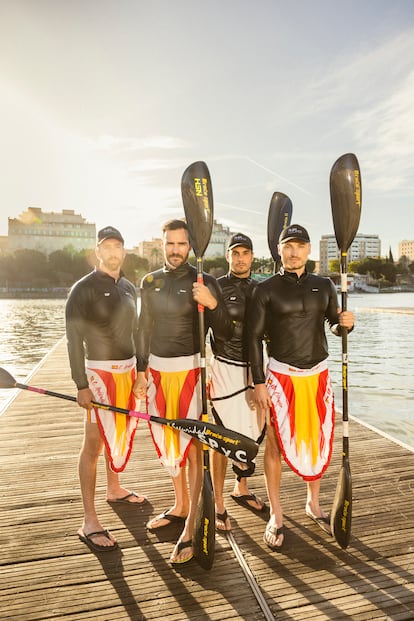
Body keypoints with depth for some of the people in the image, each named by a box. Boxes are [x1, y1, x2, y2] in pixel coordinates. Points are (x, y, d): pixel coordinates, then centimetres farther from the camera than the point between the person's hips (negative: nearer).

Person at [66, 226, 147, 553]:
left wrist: (142, 369, 14)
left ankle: (114, 488, 39)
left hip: (128, 370, 7)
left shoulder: (130, 288, 11)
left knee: (121, 434, 18)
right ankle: (89, 521, 7)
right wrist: (82, 385, -16)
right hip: (100, 372, -6)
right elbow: (74, 339, -12)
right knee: (94, 443, -3)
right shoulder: (84, 288, -9)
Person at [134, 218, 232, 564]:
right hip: (158, 370, 6)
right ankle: (181, 505, 38)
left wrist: (212, 304, -27)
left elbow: (224, 333, -10)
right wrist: (142, 372, 10)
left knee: (191, 445, -2)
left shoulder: (204, 282, -6)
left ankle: (190, 530, 10)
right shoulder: (150, 282, 8)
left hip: (190, 369, -5)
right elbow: (145, 329, 12)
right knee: (166, 442, 17)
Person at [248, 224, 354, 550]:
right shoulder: (266, 289, -4)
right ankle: (276, 515, 22)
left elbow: (335, 326, 14)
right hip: (281, 376, -3)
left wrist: (345, 323, -11)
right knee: (276, 444, 3)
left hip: (318, 375, 4)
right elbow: (255, 337, -4)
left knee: (319, 442, 12)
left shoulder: (324, 286, 6)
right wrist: (259, 382, -8)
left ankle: (314, 504, 36)